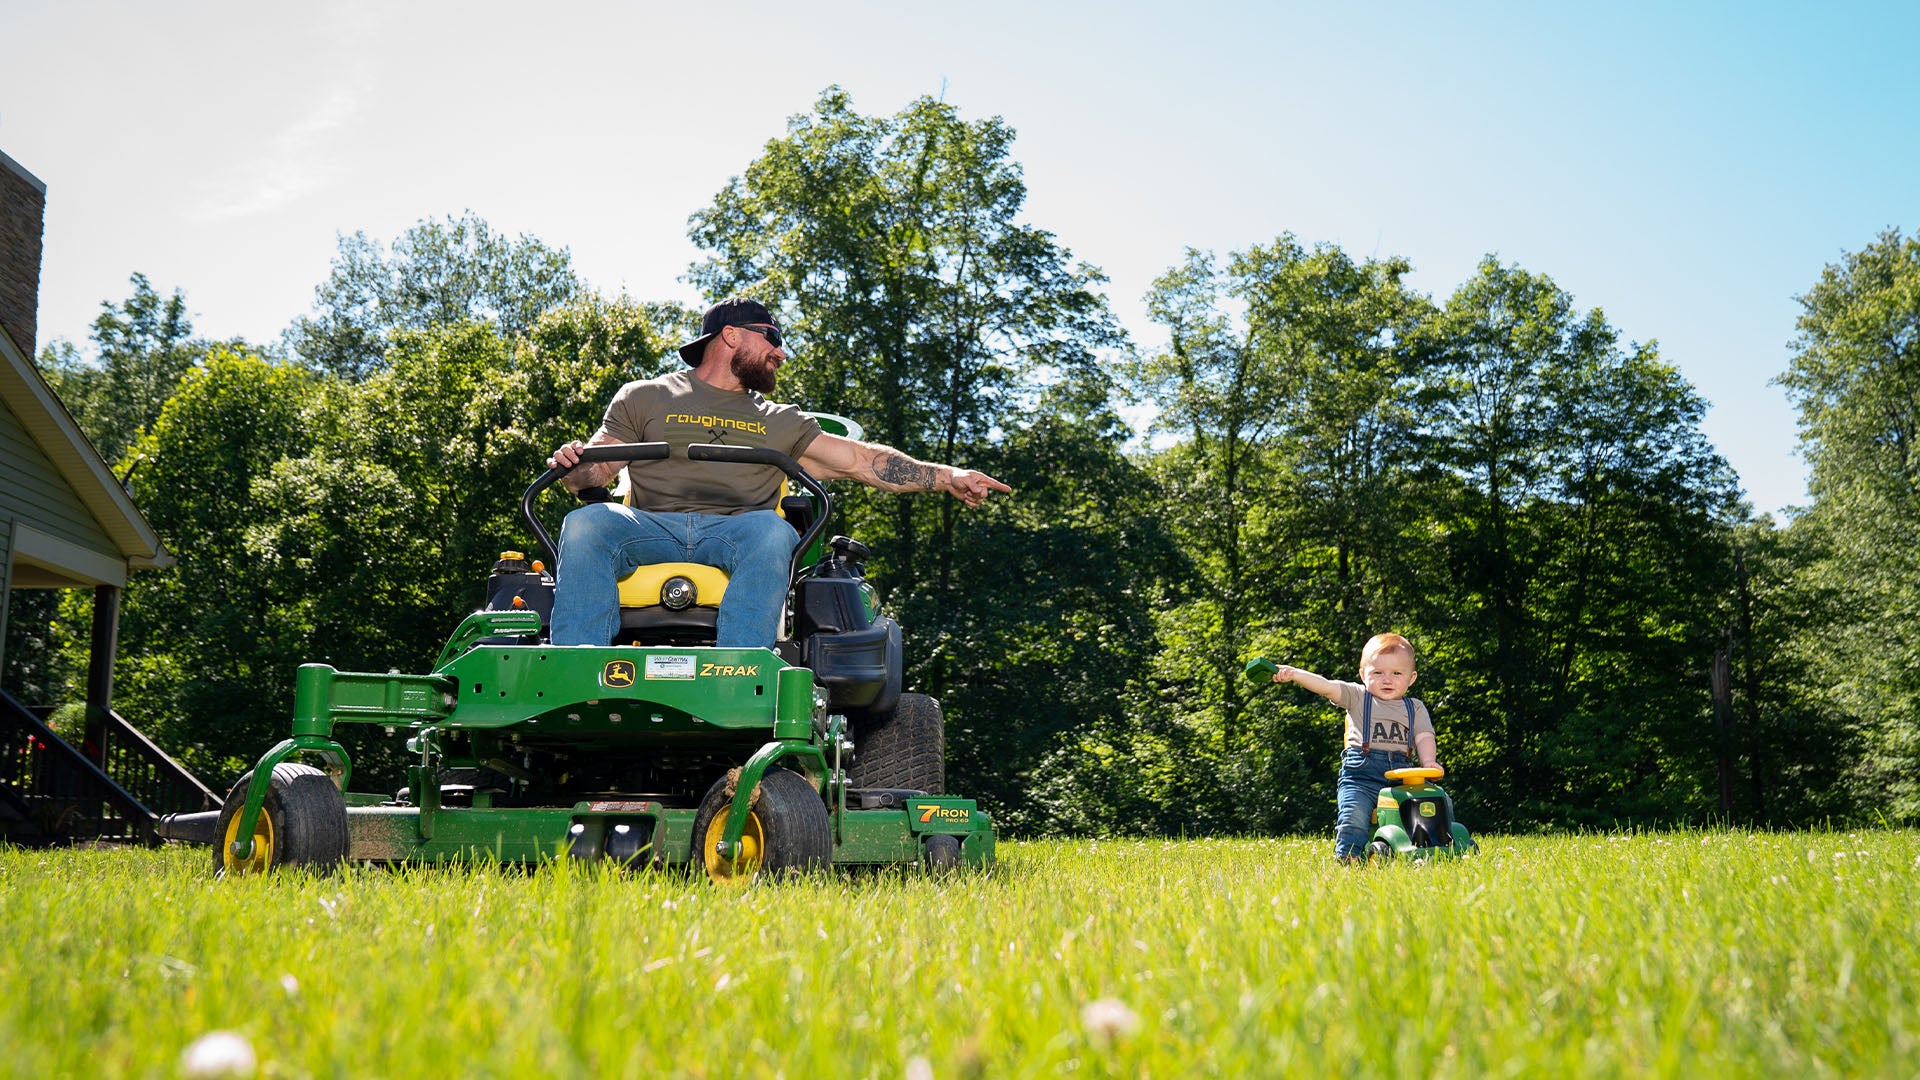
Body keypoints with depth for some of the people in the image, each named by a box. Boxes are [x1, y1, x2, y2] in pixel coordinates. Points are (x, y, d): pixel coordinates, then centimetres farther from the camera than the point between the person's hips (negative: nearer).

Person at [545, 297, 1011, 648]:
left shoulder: (780, 422, 29)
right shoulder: (644, 398, 23)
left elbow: (860, 460, 23)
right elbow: (596, 470, 15)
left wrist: (947, 477, 14)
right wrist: (572, 465, -10)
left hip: (736, 532, 1)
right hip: (652, 527, -1)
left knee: (770, 530, -34)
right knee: (586, 523, -32)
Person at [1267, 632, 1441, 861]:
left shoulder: (1415, 708, 19)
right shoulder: (1358, 697, 12)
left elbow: (1424, 737, 9)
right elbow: (1327, 687, 0)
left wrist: (1429, 761, -13)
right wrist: (1294, 674, -14)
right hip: (1361, 775, -2)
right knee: (1355, 813, -26)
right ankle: (1346, 859, -19)